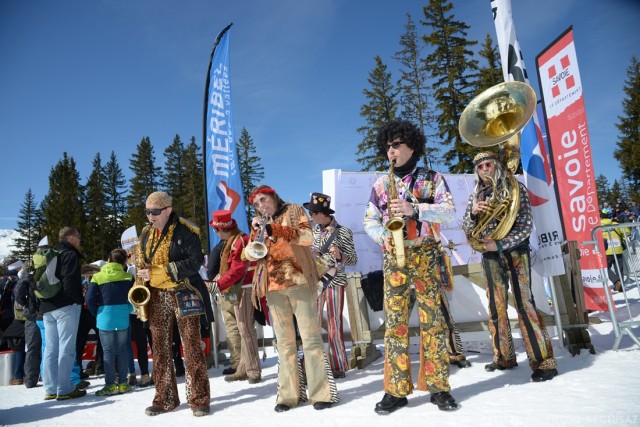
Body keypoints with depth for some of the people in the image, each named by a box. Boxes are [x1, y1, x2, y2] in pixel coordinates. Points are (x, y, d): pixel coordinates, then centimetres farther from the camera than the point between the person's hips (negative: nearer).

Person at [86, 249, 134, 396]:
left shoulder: (97, 276, -2)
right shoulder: (128, 276, 0)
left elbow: (90, 298, -6)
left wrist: (96, 314, 5)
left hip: (105, 318, -1)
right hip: (123, 318, 1)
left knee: (108, 351, 4)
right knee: (123, 350, 9)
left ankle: (110, 385, 4)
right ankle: (123, 383, 13)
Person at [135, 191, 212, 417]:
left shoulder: (185, 231, -10)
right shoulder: (145, 234, 10)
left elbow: (194, 262, -17)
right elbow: (141, 265, 19)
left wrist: (158, 273, -20)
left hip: (183, 295, -6)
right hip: (156, 297, 6)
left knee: (191, 347, -4)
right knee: (160, 348, 9)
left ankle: (199, 399, 4)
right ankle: (164, 398, 20)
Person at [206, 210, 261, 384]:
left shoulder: (240, 241, -16)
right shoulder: (233, 242, 16)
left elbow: (237, 271, -20)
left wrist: (218, 285, -19)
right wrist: (220, 276, 6)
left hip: (244, 289, -10)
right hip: (238, 289, 10)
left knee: (246, 329, -7)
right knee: (244, 329, 13)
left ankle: (254, 371, -1)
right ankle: (244, 369, 20)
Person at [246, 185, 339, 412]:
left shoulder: (294, 211, 5)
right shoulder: (259, 223, 17)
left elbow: (307, 237, -12)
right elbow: (248, 253, 8)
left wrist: (275, 229, -21)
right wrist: (257, 233, -11)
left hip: (299, 280, -4)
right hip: (273, 286, 4)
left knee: (310, 337, -3)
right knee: (284, 341, 7)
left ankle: (321, 392, 1)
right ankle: (288, 394, 12)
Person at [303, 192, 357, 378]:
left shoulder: (343, 232, -5)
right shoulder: (314, 232, 9)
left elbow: (353, 259, -5)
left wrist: (339, 255, -22)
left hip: (334, 283, -4)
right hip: (315, 282, 4)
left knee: (334, 326, 1)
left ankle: (339, 366, 14)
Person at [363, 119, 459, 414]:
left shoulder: (432, 178, 7)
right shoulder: (380, 185, 14)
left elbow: (449, 211, -4)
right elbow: (369, 220, 12)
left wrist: (414, 208, -18)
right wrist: (383, 237, -8)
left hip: (426, 254, -2)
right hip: (393, 257, 2)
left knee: (432, 319, -1)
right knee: (394, 321, -1)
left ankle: (438, 386, 8)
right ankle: (396, 389, 4)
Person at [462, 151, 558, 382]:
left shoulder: (515, 188, -3)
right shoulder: (475, 195, 10)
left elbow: (526, 225, -10)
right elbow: (466, 228, 5)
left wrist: (499, 244, -21)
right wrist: (473, 213, -16)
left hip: (515, 251, -4)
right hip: (490, 255, 5)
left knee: (524, 304, -9)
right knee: (496, 307, 8)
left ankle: (543, 361, -3)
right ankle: (504, 357, 20)